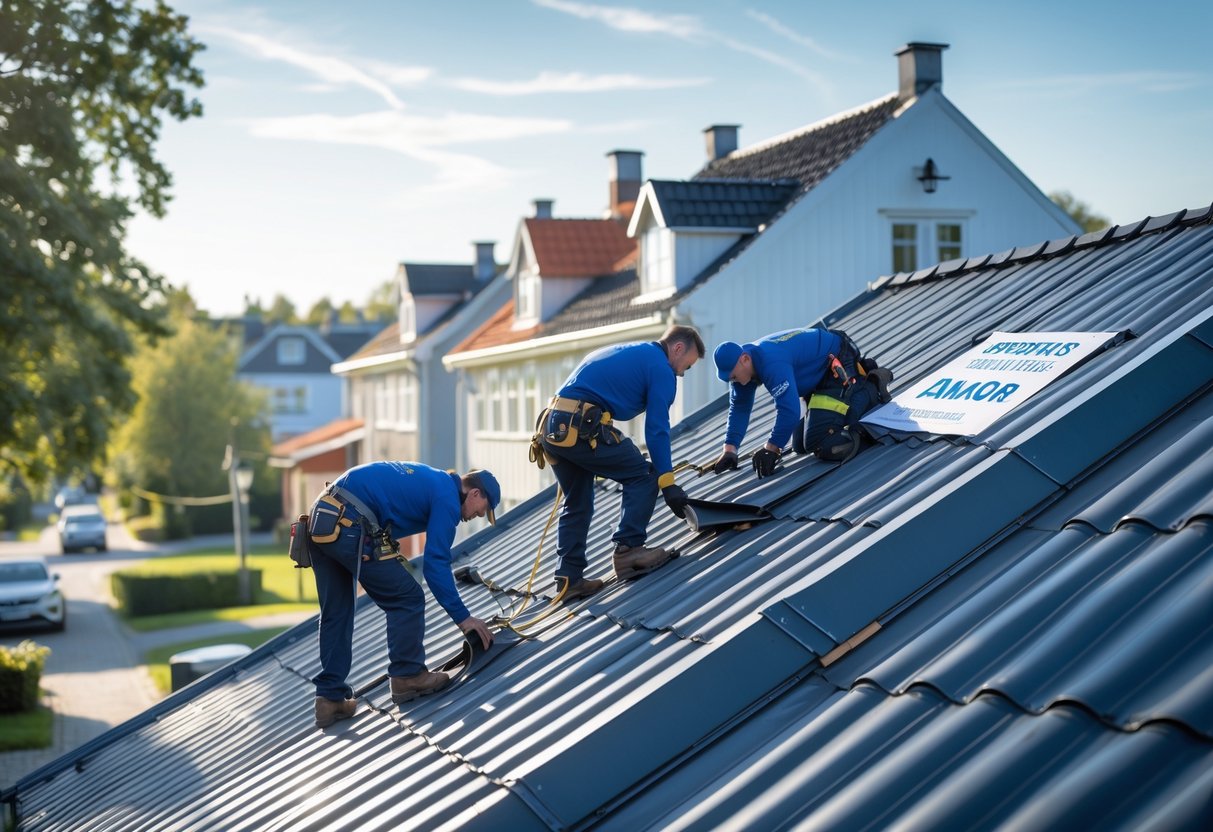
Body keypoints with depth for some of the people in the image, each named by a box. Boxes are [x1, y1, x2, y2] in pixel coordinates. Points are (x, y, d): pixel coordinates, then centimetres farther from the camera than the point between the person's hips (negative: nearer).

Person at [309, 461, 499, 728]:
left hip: (322, 520, 10)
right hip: (350, 528, -10)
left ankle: (330, 699, 17)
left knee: (335, 614, 15)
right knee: (407, 598, 3)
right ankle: (407, 676, 11)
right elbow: (435, 565, -6)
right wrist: (463, 617, -2)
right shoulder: (448, 498, -1)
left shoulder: (432, 481, 26)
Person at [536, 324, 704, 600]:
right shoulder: (661, 368, 2)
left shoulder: (623, 352, 29)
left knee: (577, 505, 19)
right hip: (582, 429, -9)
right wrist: (668, 484, -3)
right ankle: (628, 549, 0)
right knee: (643, 476, 7)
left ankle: (568, 579, 17)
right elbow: (657, 429, -5)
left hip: (551, 427, 9)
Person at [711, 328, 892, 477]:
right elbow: (739, 408, 4)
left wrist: (771, 449, -31)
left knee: (818, 444, -22)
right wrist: (730, 449, -4)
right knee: (800, 444, 15)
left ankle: (872, 388, -6)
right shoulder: (743, 367, -4)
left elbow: (789, 410, -40)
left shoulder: (772, 364, -35)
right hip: (822, 375, 10)